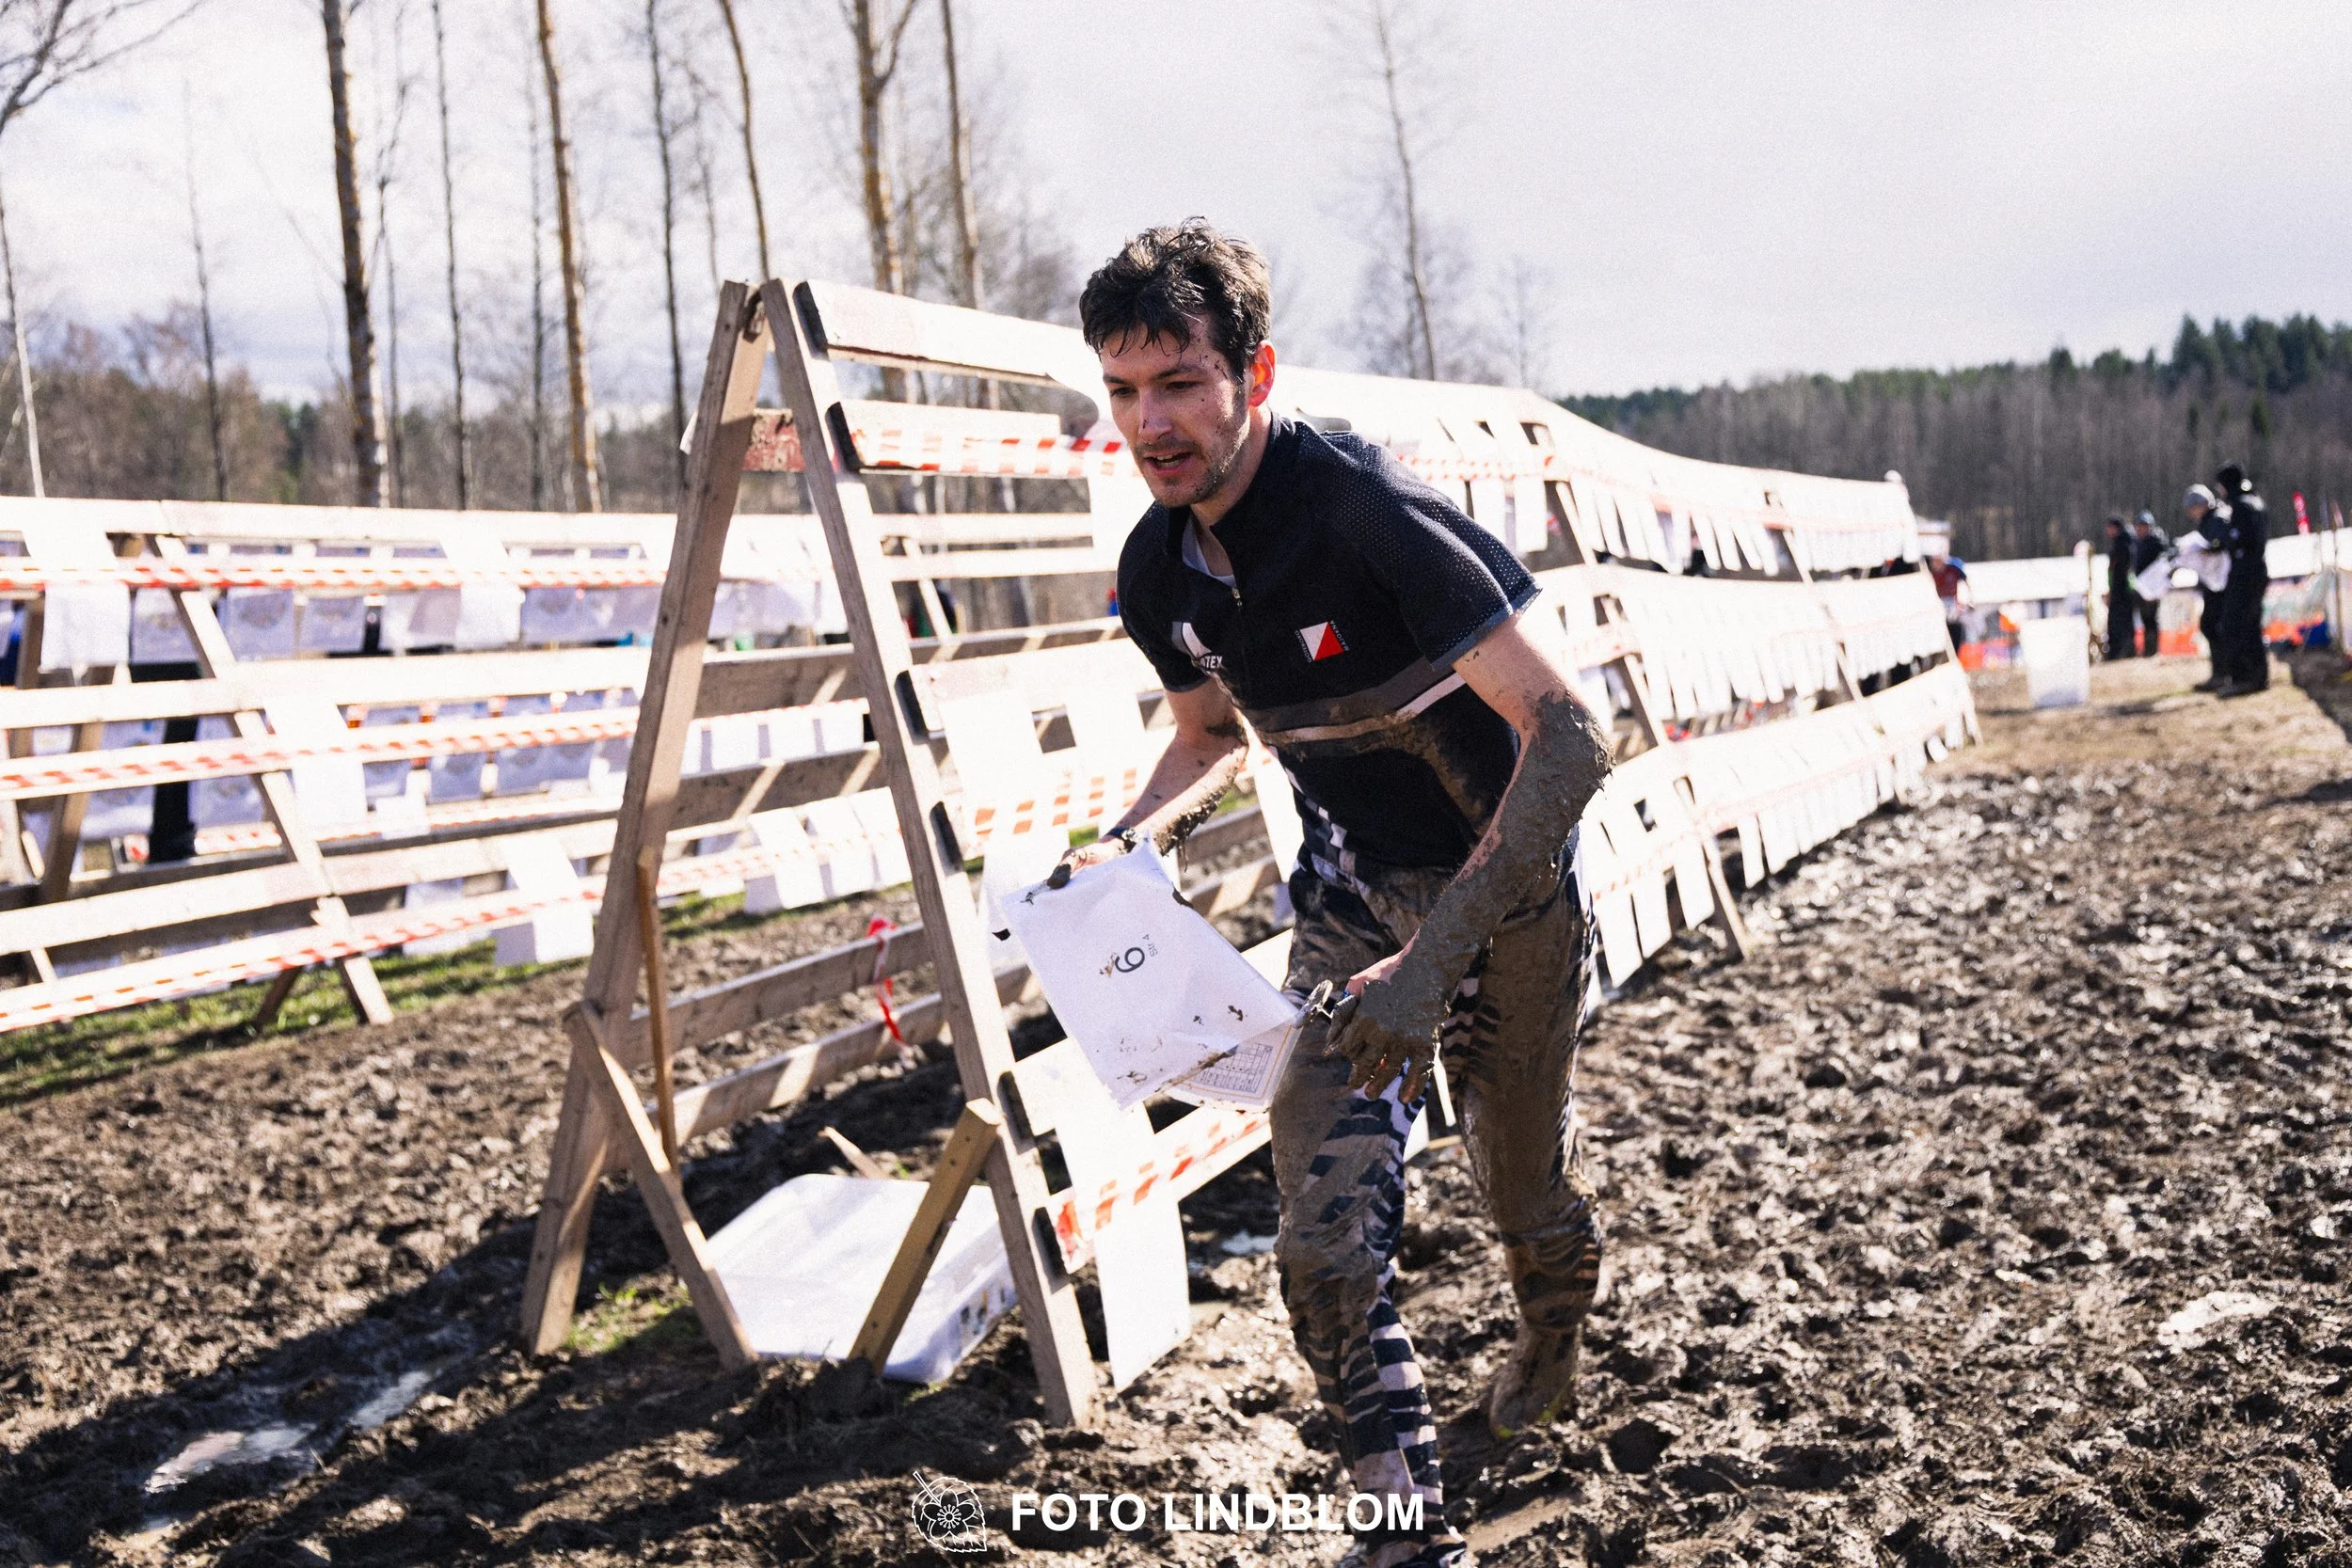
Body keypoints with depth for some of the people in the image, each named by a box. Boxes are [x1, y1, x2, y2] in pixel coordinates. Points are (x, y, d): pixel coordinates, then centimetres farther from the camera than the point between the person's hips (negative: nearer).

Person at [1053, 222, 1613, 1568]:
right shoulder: (1159, 571, -8)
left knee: (1527, 1182, 16)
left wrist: (1438, 958, -39)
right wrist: (1130, 842, -8)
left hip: (1506, 883, -4)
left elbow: (1569, 740, -33)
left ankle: (1554, 1353, 51)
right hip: (1352, 890, 5)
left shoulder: (1372, 511, -30)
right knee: (1327, 1236, -9)